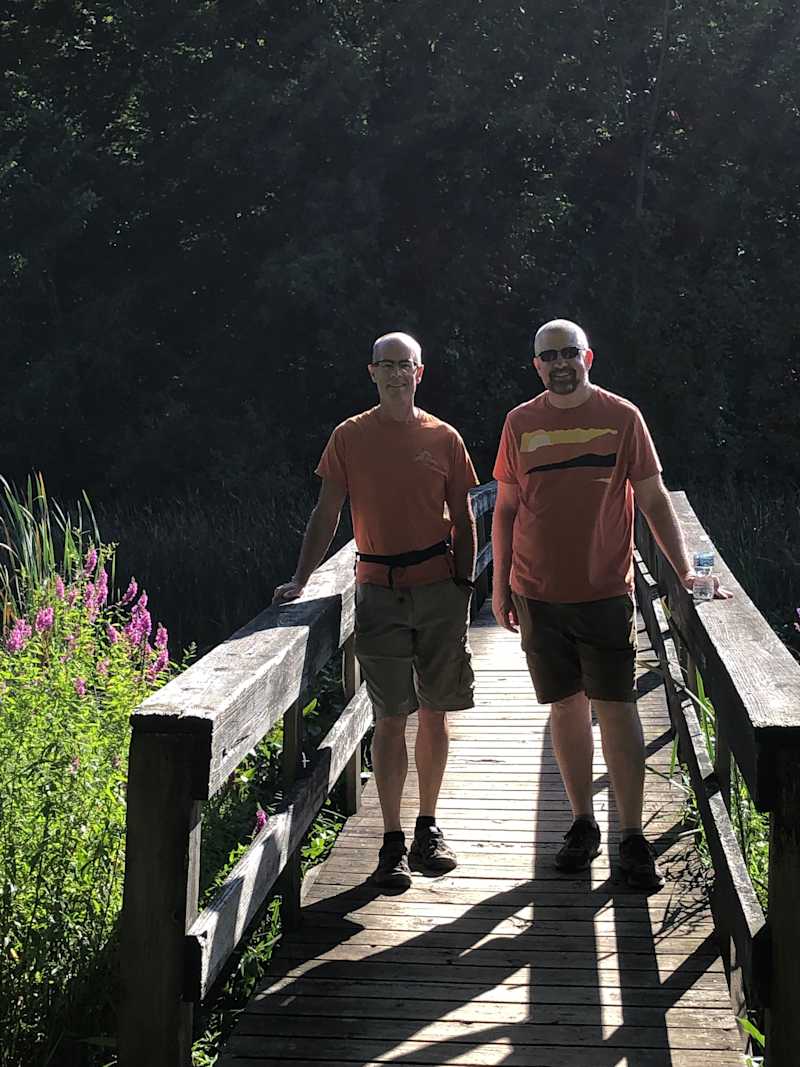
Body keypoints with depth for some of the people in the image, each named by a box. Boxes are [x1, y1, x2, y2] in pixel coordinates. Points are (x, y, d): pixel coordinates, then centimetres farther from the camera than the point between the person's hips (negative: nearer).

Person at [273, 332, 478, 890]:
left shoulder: (444, 438, 6)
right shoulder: (351, 437, 3)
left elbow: (463, 520, 9)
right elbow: (327, 514, 2)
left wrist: (464, 586, 1)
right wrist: (300, 581, -7)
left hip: (438, 589, 1)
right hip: (379, 590, -1)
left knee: (434, 711, 7)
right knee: (390, 717, -2)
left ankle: (428, 827, 22)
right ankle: (392, 842, 4)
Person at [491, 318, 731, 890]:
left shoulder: (622, 417, 0)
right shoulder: (521, 423, 5)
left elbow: (654, 501, 1)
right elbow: (507, 509, 11)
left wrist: (685, 571, -8)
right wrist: (501, 584, 9)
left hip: (606, 591, -2)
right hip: (538, 593, 2)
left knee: (617, 709, -2)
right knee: (566, 707, 9)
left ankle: (633, 836, 6)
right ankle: (583, 823, 21)